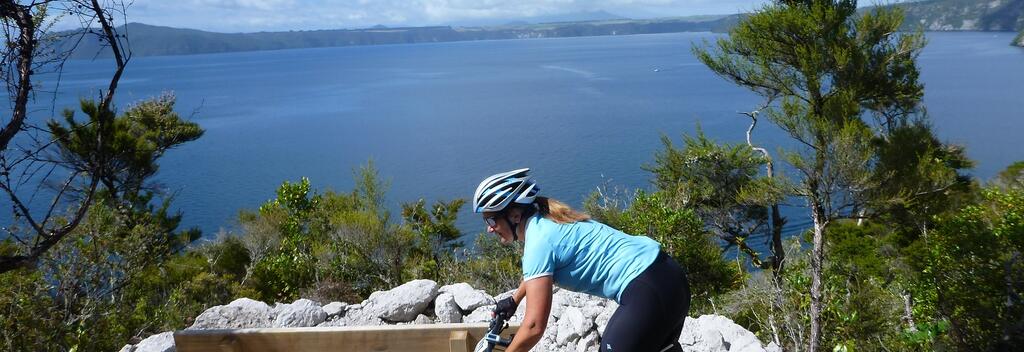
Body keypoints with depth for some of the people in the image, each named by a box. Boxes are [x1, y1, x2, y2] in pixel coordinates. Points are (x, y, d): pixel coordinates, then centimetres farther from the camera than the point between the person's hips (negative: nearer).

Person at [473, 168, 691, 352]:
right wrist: (514, 299, 43)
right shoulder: (544, 221, 11)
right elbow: (539, 269, 36)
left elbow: (534, 327, -20)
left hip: (648, 290, -10)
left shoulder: (539, 241, -18)